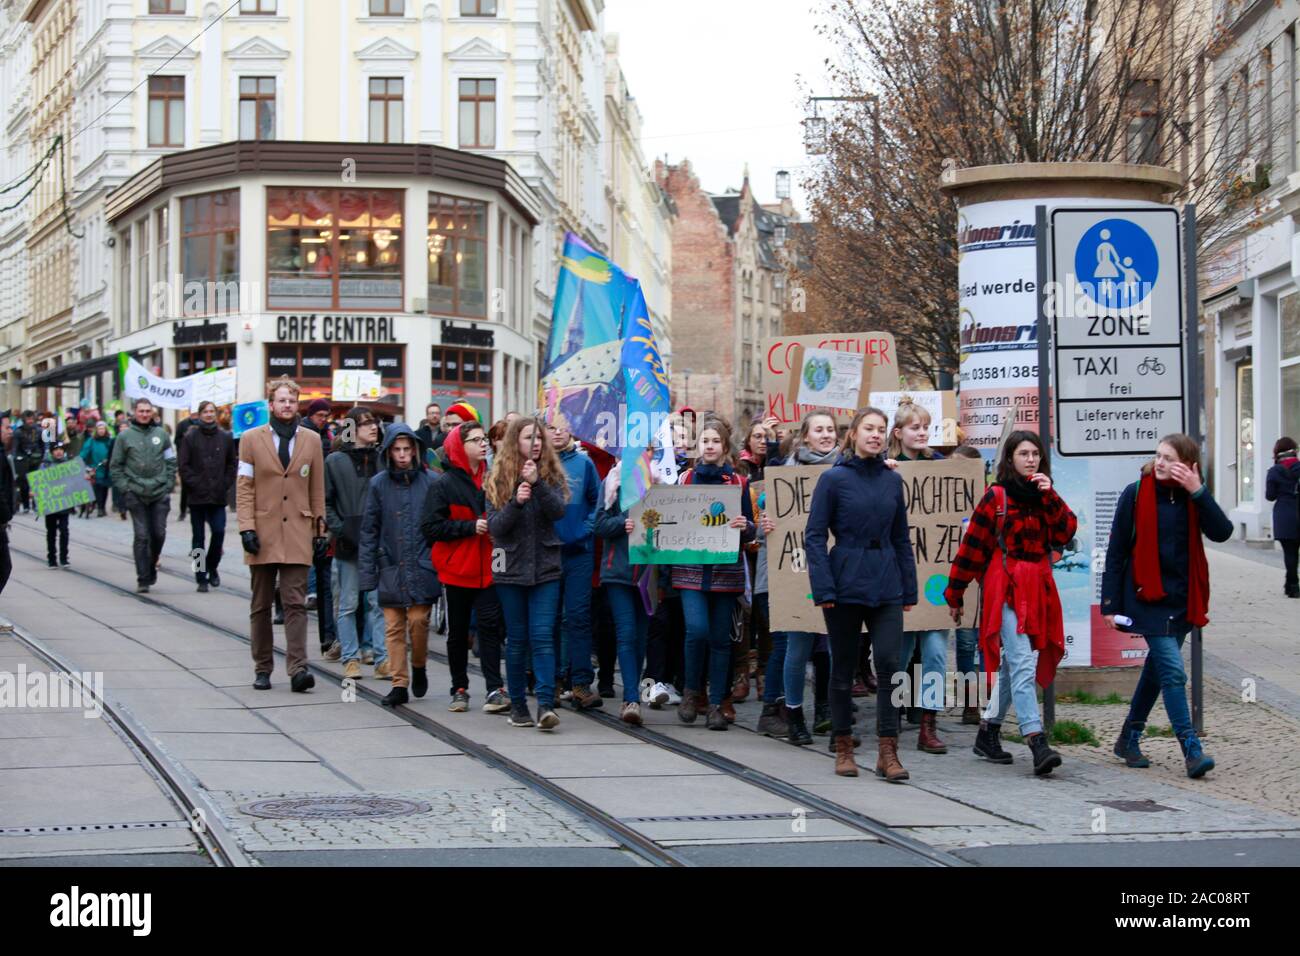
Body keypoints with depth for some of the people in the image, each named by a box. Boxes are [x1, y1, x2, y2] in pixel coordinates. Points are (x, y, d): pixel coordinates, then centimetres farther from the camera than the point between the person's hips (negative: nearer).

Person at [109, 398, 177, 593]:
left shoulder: (162, 434, 8)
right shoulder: (125, 436, 3)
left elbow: (171, 462, 12)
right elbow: (115, 466, 6)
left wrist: (168, 484, 2)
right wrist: (124, 487, -4)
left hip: (160, 494, 2)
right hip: (135, 495, -2)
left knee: (159, 534, 1)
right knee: (142, 536, -4)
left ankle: (151, 566, 25)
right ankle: (143, 579, -1)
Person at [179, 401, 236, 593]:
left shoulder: (225, 437, 6)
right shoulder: (190, 437, 0)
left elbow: (232, 463, 11)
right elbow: (184, 465, 0)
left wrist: (225, 484, 1)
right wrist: (194, 483, -9)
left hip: (218, 496, 1)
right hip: (197, 496, -1)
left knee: (219, 532, -9)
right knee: (198, 537, 3)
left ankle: (212, 567, 15)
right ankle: (201, 578, 9)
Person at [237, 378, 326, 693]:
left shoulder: (311, 440, 8)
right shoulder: (251, 439, 4)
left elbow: (317, 490, 11)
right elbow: (244, 487, 1)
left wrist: (319, 528, 7)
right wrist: (247, 528, -8)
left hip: (297, 533, 0)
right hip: (263, 534, 0)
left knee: (295, 603, -8)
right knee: (261, 605, 8)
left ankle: (297, 669, -14)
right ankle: (262, 669, 16)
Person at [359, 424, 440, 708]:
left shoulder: (430, 482, 0)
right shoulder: (378, 484, 4)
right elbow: (369, 530, 6)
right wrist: (367, 572, 1)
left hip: (422, 566, -2)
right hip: (391, 567, 2)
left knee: (418, 621, -6)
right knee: (394, 628, 2)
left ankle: (419, 667, 21)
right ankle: (400, 683, 10)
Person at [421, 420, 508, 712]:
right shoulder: (444, 485, -5)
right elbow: (430, 526, -11)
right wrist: (470, 526, -16)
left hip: (487, 568, 2)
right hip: (457, 568, -2)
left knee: (490, 624, -8)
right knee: (458, 631, 9)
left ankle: (494, 689, -11)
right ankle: (460, 689, 19)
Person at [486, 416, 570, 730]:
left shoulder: (552, 474, 4)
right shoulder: (498, 478, 2)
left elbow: (558, 511, -12)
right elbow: (494, 527, -4)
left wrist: (537, 483, -24)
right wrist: (516, 502, -20)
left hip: (545, 569, 0)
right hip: (511, 569, 0)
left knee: (542, 636, -9)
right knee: (517, 639, 6)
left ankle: (546, 704, -14)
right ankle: (517, 705, 15)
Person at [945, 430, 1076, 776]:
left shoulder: (1045, 497, 14)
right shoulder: (997, 497, -3)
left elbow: (1064, 534, 0)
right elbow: (972, 547, -1)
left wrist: (1050, 497, -10)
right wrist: (954, 593, 0)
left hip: (1038, 589, 6)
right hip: (1007, 588, -6)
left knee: (1011, 664, 13)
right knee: (1022, 664, -15)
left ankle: (988, 733, 26)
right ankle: (1037, 743, -24)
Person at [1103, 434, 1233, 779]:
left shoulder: (1192, 498, 3)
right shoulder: (1136, 494, -6)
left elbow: (1222, 532, -13)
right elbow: (1116, 550, -4)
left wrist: (1198, 492, -20)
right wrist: (1110, 603, -7)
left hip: (1182, 599, 5)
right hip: (1147, 596, -5)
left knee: (1157, 668, 14)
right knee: (1172, 670, -13)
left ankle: (1128, 740, 29)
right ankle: (1192, 750, -13)